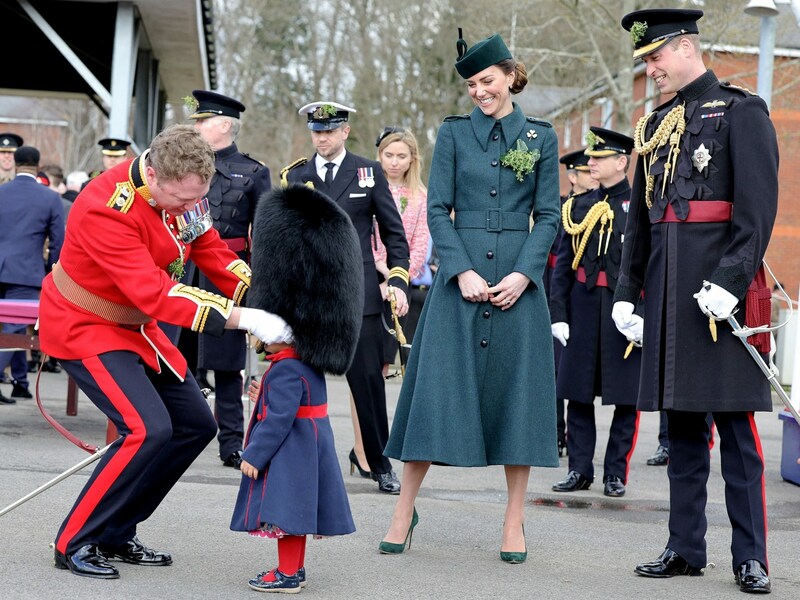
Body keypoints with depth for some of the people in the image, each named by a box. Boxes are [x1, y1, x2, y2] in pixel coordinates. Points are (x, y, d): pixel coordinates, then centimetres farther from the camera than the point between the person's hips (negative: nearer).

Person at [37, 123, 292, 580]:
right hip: (84, 328, -9)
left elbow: (215, 255, 0)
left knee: (197, 425, 6)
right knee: (149, 429, -23)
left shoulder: (183, 191, -8)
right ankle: (75, 543, -6)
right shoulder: (106, 209, -33)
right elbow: (154, 293, -38)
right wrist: (243, 318, -42)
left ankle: (116, 535, 17)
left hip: (137, 326, 9)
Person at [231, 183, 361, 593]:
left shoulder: (286, 370, -23)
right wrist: (265, 394, 15)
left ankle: (287, 575, 6)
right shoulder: (311, 363, 8)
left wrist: (253, 455, -16)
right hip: (307, 448, 10)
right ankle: (294, 568, 27)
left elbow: (279, 418, -23)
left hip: (290, 453, -10)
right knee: (293, 509, 17)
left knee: (285, 508, -1)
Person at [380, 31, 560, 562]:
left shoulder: (541, 136, 7)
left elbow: (548, 215, 5)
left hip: (518, 277, 1)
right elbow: (438, 209, 1)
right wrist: (462, 271, -11)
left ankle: (515, 520, 9)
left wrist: (523, 274, -9)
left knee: (516, 389, 1)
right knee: (437, 385, -2)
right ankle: (405, 509, 8)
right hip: (460, 273, 0)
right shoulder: (454, 132, 6)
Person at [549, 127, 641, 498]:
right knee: (578, 393, 6)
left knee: (626, 397, 2)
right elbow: (563, 265, 8)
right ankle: (580, 470, 16)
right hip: (583, 310, 3)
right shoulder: (579, 207, 10)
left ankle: (616, 474, 12)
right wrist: (558, 315, 1)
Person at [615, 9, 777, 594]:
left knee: (735, 422, -4)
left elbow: (759, 207, -12)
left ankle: (750, 557, 2)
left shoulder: (742, 111, -3)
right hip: (667, 284, 7)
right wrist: (627, 292, 15)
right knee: (681, 420, 10)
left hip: (719, 282, -7)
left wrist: (731, 281, -19)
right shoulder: (656, 124, 17)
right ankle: (686, 548, 17)